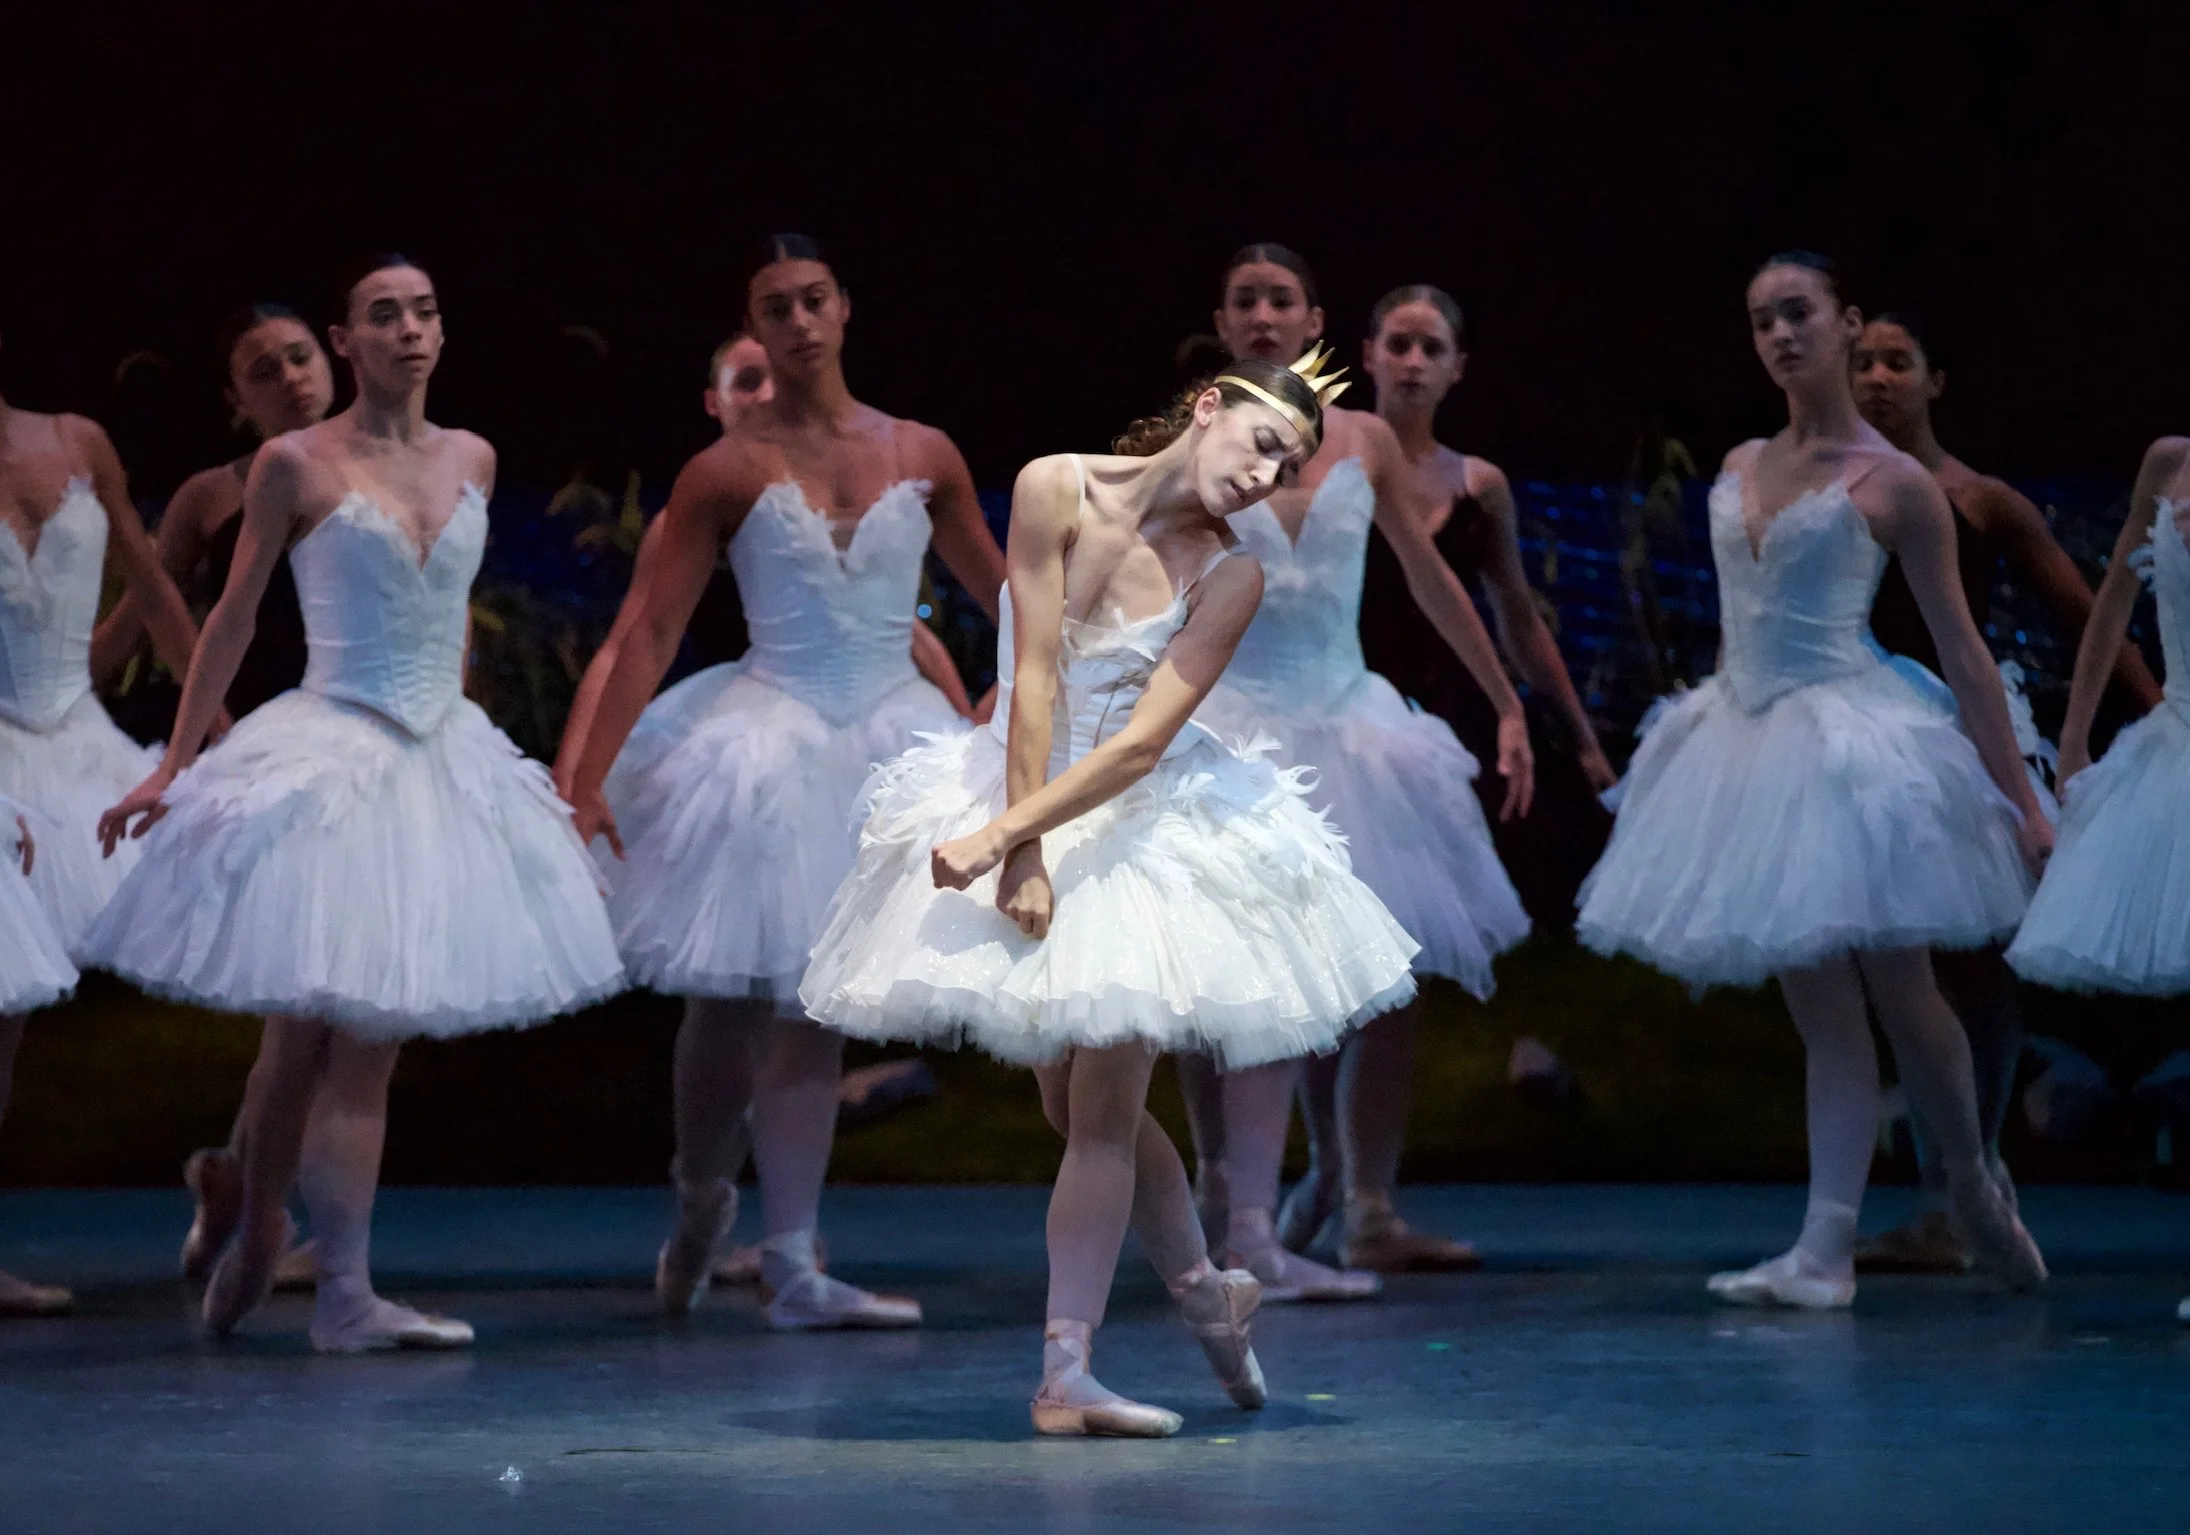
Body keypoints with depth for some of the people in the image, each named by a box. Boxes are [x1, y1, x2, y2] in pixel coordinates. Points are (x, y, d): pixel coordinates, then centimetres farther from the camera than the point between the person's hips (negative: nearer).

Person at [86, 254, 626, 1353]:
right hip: (326, 756, -4)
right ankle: (253, 1237, 20)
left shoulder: (471, 460, 9)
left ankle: (344, 1295, 2)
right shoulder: (296, 464, -4)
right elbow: (234, 617, 1)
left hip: (441, 758, 4)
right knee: (301, 1039, -2)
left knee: (372, 1042, 3)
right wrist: (174, 767, 1)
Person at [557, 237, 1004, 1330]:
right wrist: (588, 780, -13)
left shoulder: (921, 457, 5)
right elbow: (647, 632, -7)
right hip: (767, 740, -2)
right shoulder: (726, 473, -4)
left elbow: (1009, 600, 18)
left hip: (891, 737, 2)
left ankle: (793, 1267, 3)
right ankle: (699, 1199, 28)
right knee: (728, 1005, -2)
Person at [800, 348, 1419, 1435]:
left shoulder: (1229, 579, -12)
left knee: (1101, 1114, -5)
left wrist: (1004, 834, -25)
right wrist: (1022, 849, -17)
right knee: (1075, 1105, 9)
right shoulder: (1055, 490, -13)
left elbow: (1138, 744, -18)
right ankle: (1207, 1291, 30)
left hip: (1140, 824, -1)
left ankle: (1064, 1377, -4)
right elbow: (1033, 680, -15)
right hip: (1023, 794, 1)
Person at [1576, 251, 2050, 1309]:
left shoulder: (1891, 483, -5)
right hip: (1747, 742, 5)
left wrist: (2018, 796, -7)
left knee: (1900, 994, -2)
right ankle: (1826, 1251, 0)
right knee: (1823, 1017, 4)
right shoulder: (1739, 468, 11)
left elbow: (1959, 643, -5)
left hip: (1848, 740, -5)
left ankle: (1973, 1188, 22)